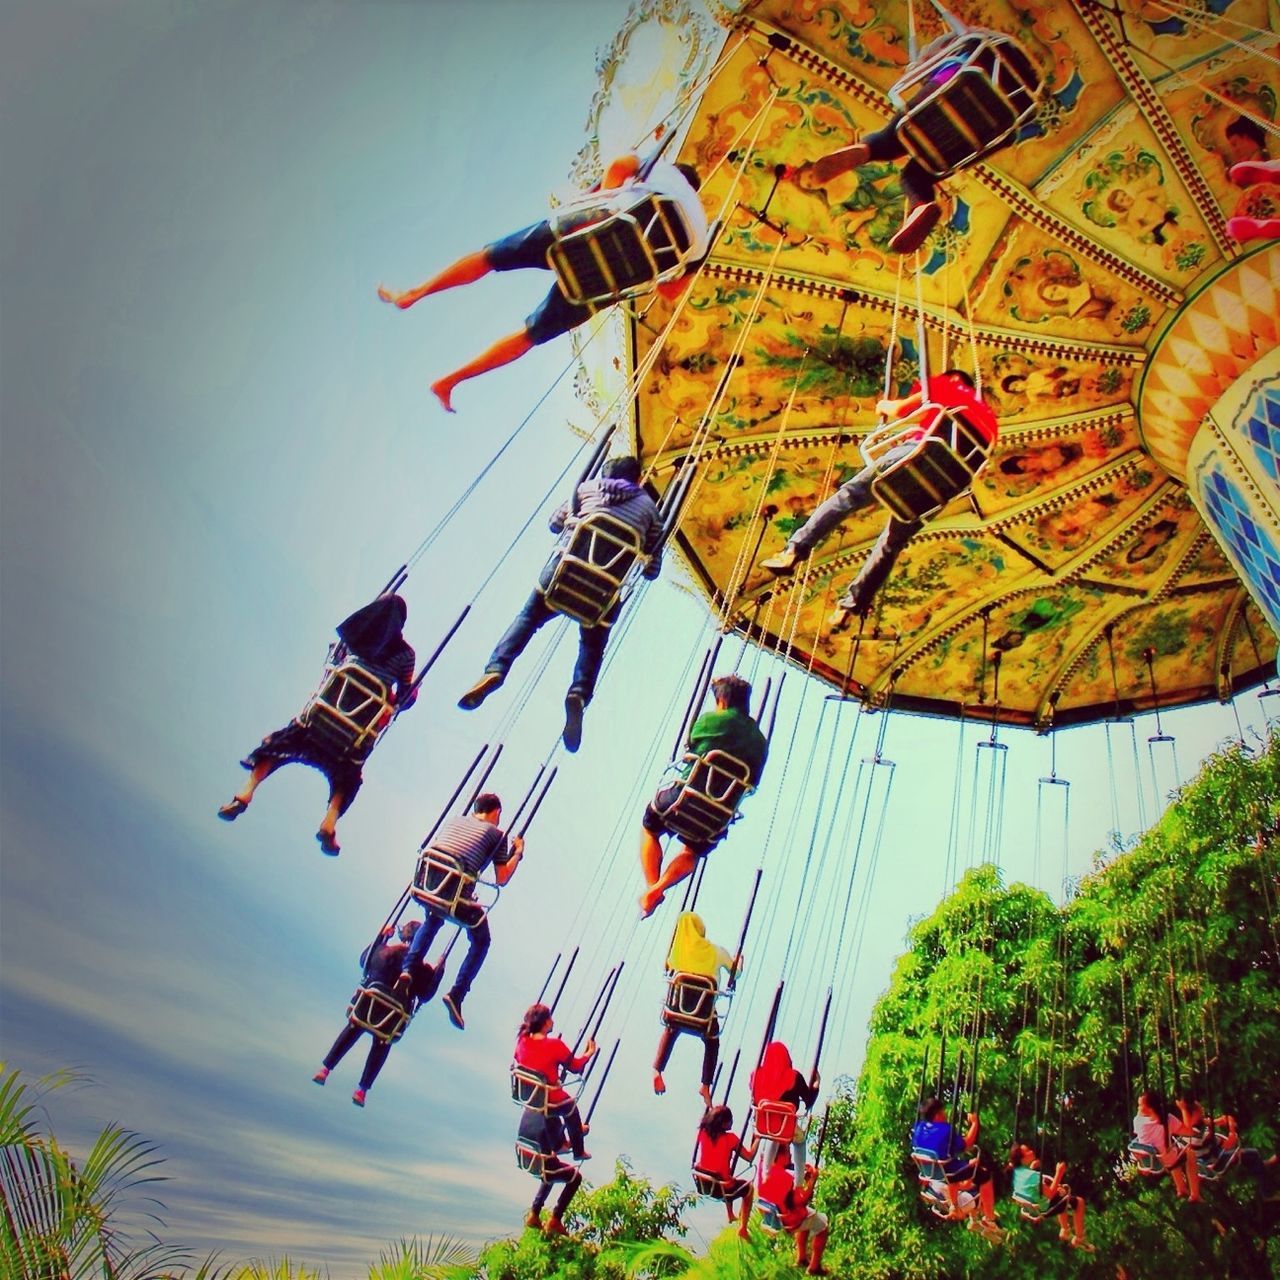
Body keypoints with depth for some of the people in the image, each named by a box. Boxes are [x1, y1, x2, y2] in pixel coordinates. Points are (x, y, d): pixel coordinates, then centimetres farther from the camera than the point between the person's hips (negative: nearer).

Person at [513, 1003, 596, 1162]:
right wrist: (588, 1054, 9)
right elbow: (576, 1067, -9)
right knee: (571, 1108, 25)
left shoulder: (522, 1041, -9)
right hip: (549, 1101, -5)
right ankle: (578, 1151, 38)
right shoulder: (555, 1045, -22)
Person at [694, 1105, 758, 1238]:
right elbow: (750, 1157, -13)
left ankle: (730, 1216, 49)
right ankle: (742, 1228, 15)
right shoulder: (730, 1138, -18)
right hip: (721, 1188, -5)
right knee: (748, 1187, 23)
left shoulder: (703, 1133, -6)